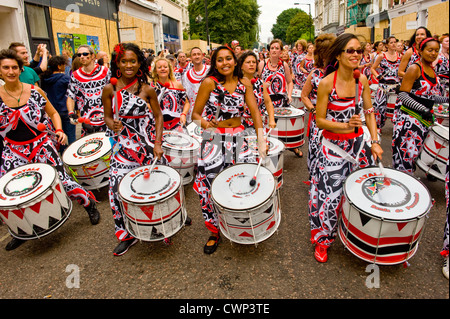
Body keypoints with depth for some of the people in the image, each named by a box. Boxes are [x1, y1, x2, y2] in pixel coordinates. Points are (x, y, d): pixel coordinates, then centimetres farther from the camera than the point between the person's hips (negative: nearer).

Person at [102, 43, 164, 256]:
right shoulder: (109, 89, 1)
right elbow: (108, 116, 9)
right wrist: (112, 125, -15)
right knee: (118, 186, -5)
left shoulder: (147, 90, -2)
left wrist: (158, 144, -5)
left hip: (147, 145, -1)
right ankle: (126, 234, 15)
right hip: (123, 146, 1)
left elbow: (158, 116, 3)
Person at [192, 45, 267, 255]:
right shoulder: (209, 83, -6)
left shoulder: (244, 84, 4)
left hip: (238, 139, 3)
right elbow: (195, 114, -4)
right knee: (211, 186, -2)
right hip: (213, 140, -2)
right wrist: (204, 122, -26)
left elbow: (255, 112, -2)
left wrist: (261, 140, -13)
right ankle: (214, 232, 22)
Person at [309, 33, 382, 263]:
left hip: (358, 143, 5)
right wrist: (345, 125, -24)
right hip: (333, 147, -5)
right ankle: (322, 239, 24)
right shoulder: (326, 83, -14)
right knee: (331, 194, -1)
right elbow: (319, 120, -11)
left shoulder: (362, 80, 1)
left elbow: (369, 113, 7)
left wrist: (374, 141, -2)